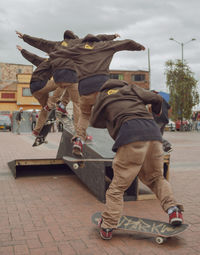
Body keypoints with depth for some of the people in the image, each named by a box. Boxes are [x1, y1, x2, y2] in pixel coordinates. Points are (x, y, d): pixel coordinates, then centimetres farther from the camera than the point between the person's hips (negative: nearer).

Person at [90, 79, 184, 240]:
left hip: (130, 132, -3)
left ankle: (107, 228, 6)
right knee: (156, 177, 22)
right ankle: (173, 208, 5)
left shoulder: (103, 95, 26)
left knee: (119, 184, 2)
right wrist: (157, 111, 40)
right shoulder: (131, 88, 29)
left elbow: (94, 122, 35)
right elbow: (156, 98, 19)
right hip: (153, 131, 3)